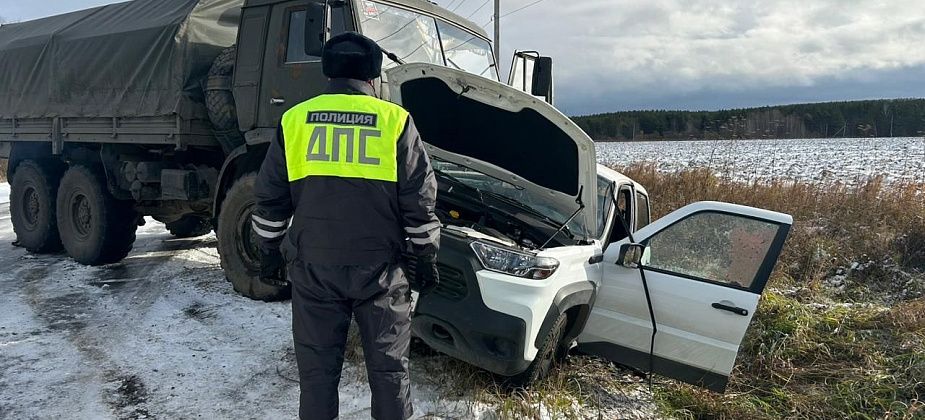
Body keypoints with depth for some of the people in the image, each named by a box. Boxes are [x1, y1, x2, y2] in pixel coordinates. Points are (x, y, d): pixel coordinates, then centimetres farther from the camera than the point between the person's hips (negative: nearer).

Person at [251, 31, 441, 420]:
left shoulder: (295, 119, 3)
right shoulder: (395, 121, -3)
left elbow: (271, 198, 7)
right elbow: (419, 200, -2)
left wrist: (269, 252, 18)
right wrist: (427, 257, 8)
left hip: (312, 267, 2)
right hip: (378, 267, -1)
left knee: (317, 367, 13)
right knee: (388, 366, 12)